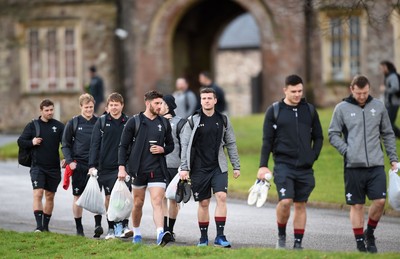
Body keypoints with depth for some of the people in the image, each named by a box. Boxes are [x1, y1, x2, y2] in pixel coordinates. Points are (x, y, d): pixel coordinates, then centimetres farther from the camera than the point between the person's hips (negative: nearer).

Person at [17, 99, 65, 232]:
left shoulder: (59, 126, 4)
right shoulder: (32, 125, 3)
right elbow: (20, 141, 6)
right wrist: (31, 142, -13)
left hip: (54, 167, 2)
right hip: (37, 166, -2)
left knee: (50, 196, 9)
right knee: (38, 194, -15)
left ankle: (45, 226, 20)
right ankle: (39, 225, -18)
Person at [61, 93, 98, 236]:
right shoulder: (73, 123, 3)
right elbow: (65, 144, 5)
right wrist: (69, 161, -8)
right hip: (79, 165, 0)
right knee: (78, 196, 5)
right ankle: (79, 228, 13)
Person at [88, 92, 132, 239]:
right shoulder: (101, 122, 4)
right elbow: (94, 144, 1)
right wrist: (92, 165, -7)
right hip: (105, 167, 0)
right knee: (109, 197, 5)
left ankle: (124, 227, -10)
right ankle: (111, 229, 12)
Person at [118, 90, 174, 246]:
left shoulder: (164, 123, 8)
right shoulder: (134, 122, -1)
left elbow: (170, 145, 19)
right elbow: (123, 145, 0)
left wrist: (163, 149, -5)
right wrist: (122, 167, -8)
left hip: (157, 170, 1)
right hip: (139, 169, -1)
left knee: (157, 202, -14)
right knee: (138, 203, 11)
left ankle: (160, 235, -27)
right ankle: (136, 233, 30)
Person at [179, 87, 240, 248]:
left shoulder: (223, 120, 7)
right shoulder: (193, 121, 1)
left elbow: (231, 144, 12)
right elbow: (185, 145, 0)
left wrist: (236, 166, 8)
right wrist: (184, 168, -7)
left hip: (219, 168, 1)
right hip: (199, 169, -1)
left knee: (221, 197, -14)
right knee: (203, 203, 4)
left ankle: (220, 236, -12)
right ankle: (203, 237, 16)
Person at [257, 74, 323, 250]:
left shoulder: (310, 110, 9)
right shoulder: (274, 111, 1)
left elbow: (318, 137, 16)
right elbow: (267, 140, 1)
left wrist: (313, 156, 2)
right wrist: (263, 165, -4)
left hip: (305, 167, 3)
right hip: (283, 164, -3)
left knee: (300, 205, 6)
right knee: (285, 201, -17)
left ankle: (298, 243, 13)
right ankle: (281, 235, 6)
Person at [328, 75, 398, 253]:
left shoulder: (378, 106, 9)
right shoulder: (342, 108, 2)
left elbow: (388, 134, 15)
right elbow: (333, 134, 5)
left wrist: (393, 158, 9)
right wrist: (347, 151, -8)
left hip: (376, 165, 1)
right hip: (353, 166, -1)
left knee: (380, 201, -9)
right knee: (356, 205, 3)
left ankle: (370, 232, 14)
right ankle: (360, 242, 12)